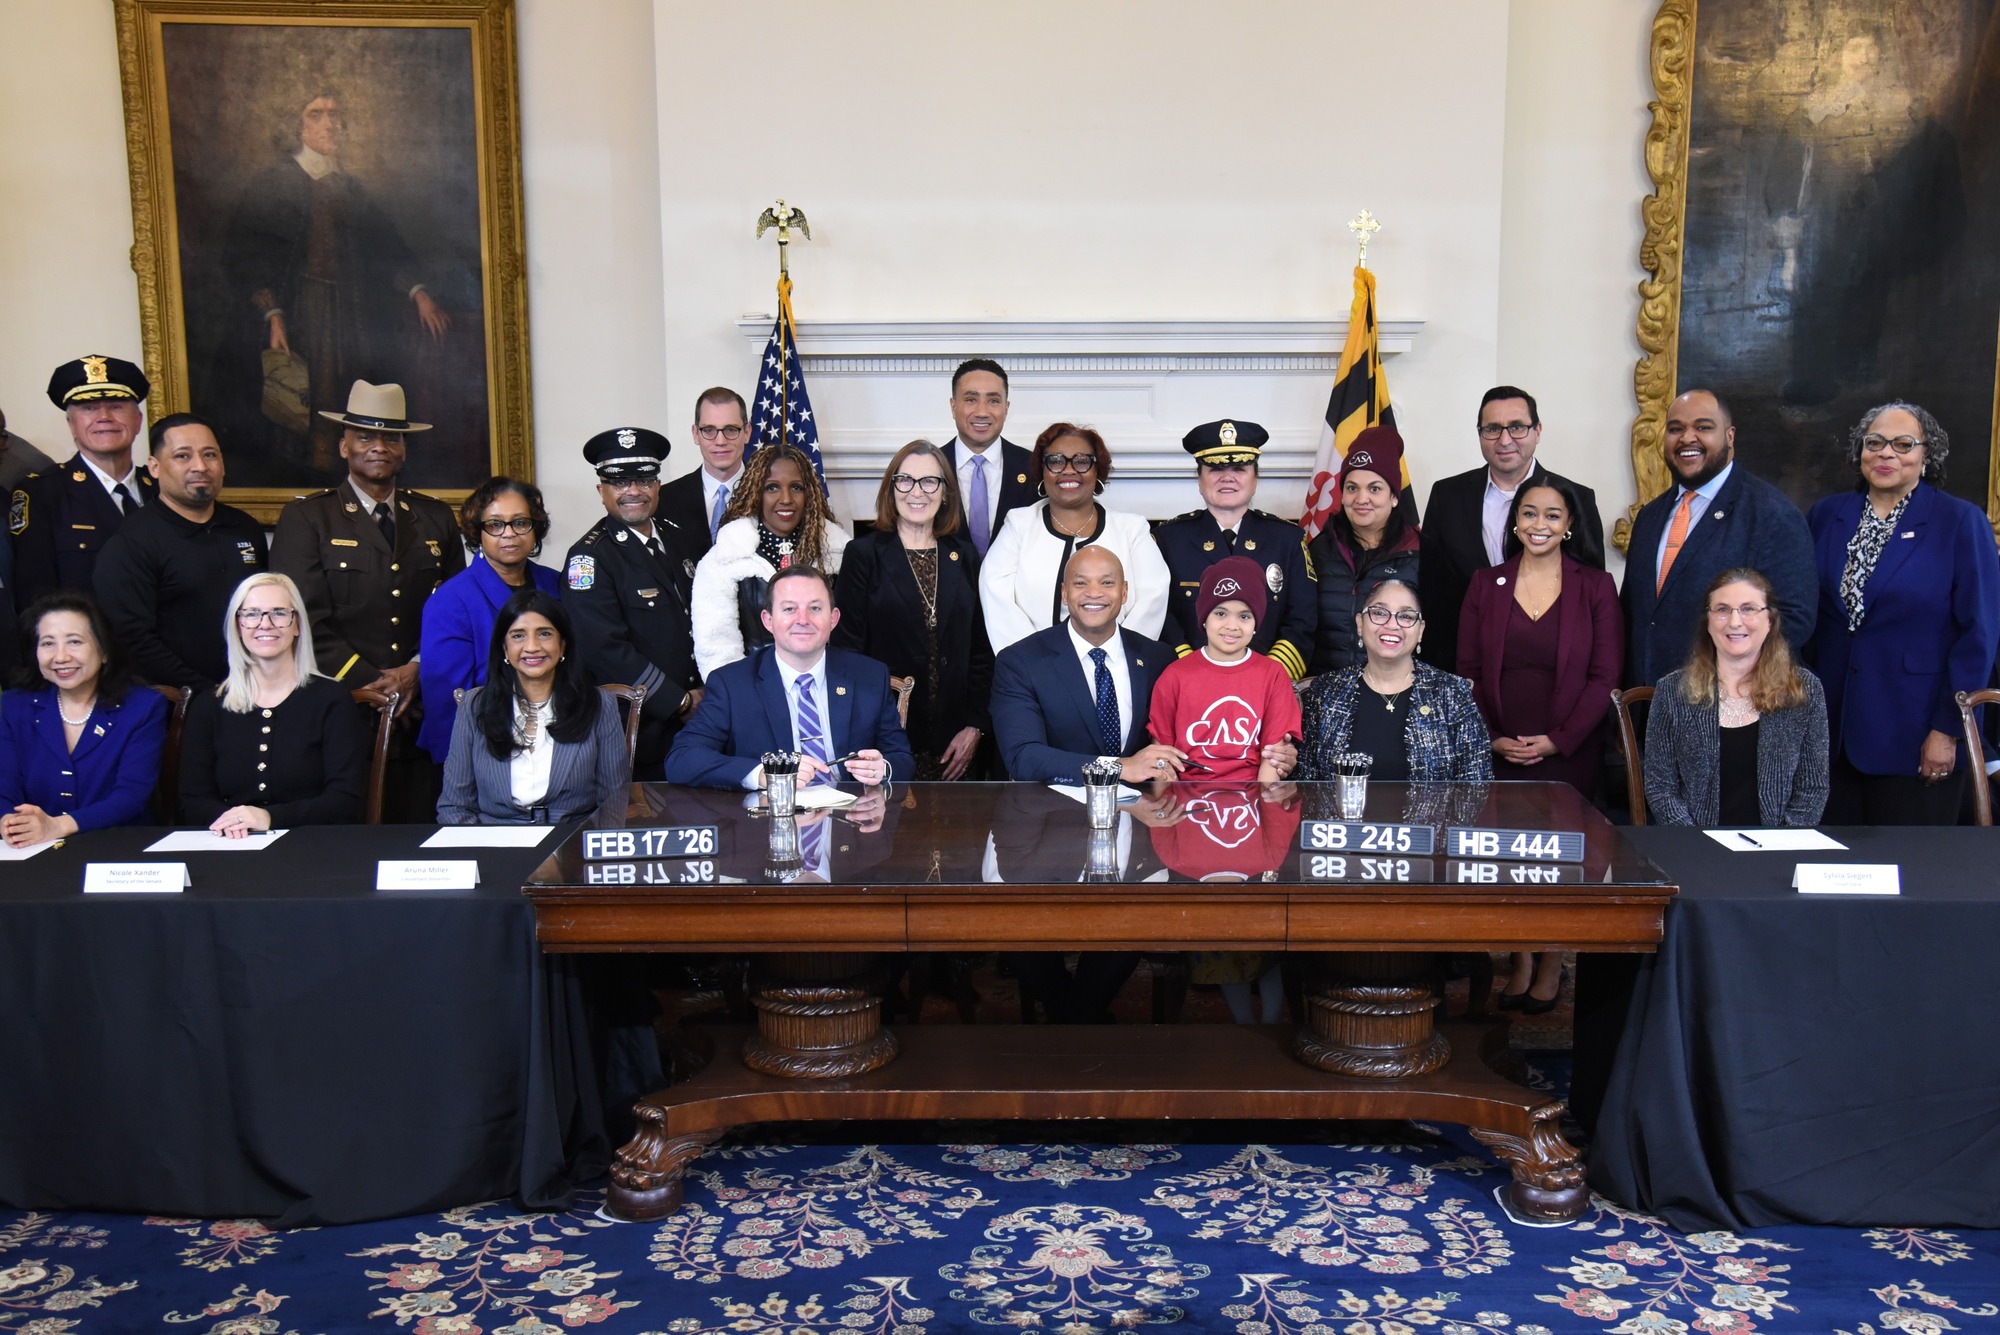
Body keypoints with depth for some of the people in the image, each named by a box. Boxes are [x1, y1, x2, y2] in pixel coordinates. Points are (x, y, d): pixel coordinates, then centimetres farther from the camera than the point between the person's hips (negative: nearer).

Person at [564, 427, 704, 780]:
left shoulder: (673, 537, 11)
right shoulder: (589, 557, -11)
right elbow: (606, 649, -18)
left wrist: (703, 689, 4)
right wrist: (680, 702, -13)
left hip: (692, 719, 6)